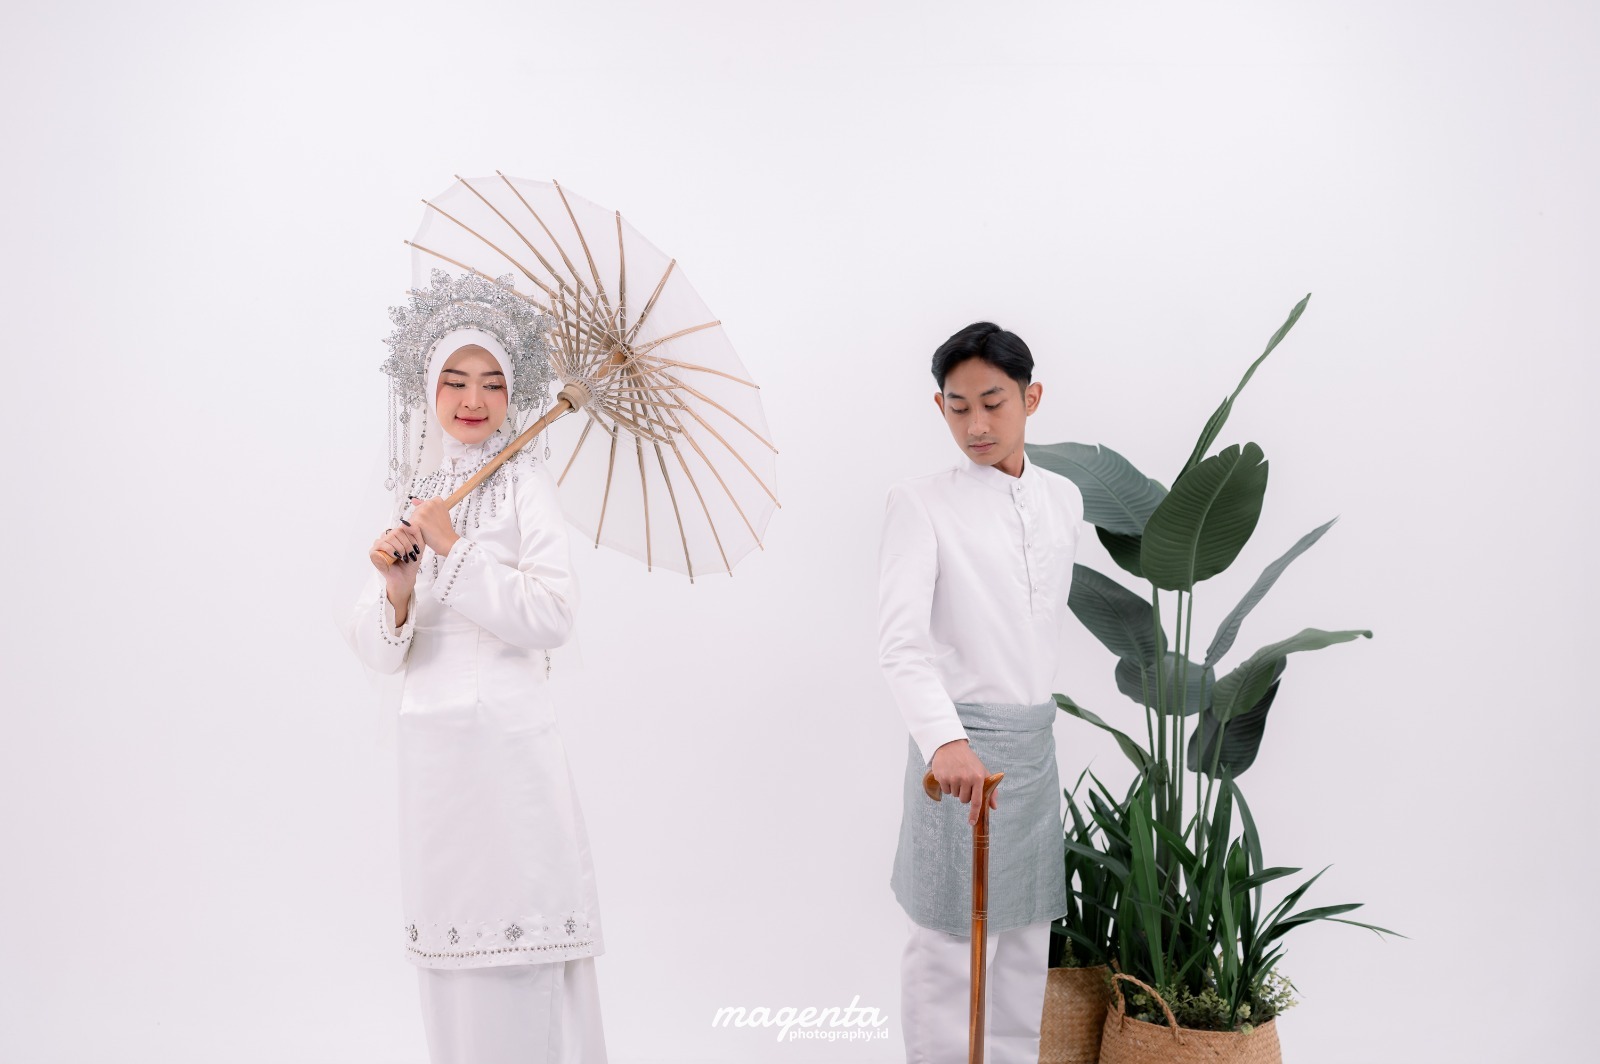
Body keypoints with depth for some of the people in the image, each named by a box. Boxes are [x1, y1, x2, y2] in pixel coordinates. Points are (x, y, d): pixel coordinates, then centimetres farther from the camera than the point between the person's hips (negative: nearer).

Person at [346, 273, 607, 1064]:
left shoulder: (523, 478, -3)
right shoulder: (412, 490, 12)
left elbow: (554, 615, -14)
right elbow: (378, 650, 8)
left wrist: (455, 550, -14)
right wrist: (396, 591, -12)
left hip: (508, 735, -5)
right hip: (428, 742, 5)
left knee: (517, 957, -2)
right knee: (446, 949, 12)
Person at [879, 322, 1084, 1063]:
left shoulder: (1063, 500, 7)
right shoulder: (921, 504, -11)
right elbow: (901, 641, -22)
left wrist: (1034, 716, 15)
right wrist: (945, 740, -37)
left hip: (1035, 737, 6)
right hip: (959, 741, -5)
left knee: (1029, 931, 14)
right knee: (946, 938, 2)